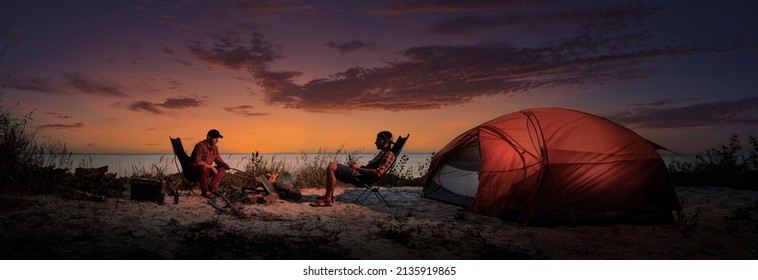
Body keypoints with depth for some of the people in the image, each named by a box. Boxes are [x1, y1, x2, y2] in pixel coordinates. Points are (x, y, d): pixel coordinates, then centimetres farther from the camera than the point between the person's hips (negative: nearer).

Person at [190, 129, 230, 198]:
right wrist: (211, 167, -28)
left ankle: (210, 188, -11)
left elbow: (218, 159, 13)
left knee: (222, 169, -4)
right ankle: (204, 191, -23)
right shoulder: (200, 146, -21)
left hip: (207, 169, 9)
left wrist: (224, 164, -9)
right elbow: (197, 162, -30)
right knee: (204, 168, -39)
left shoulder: (215, 147, 6)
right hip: (195, 170, -8)